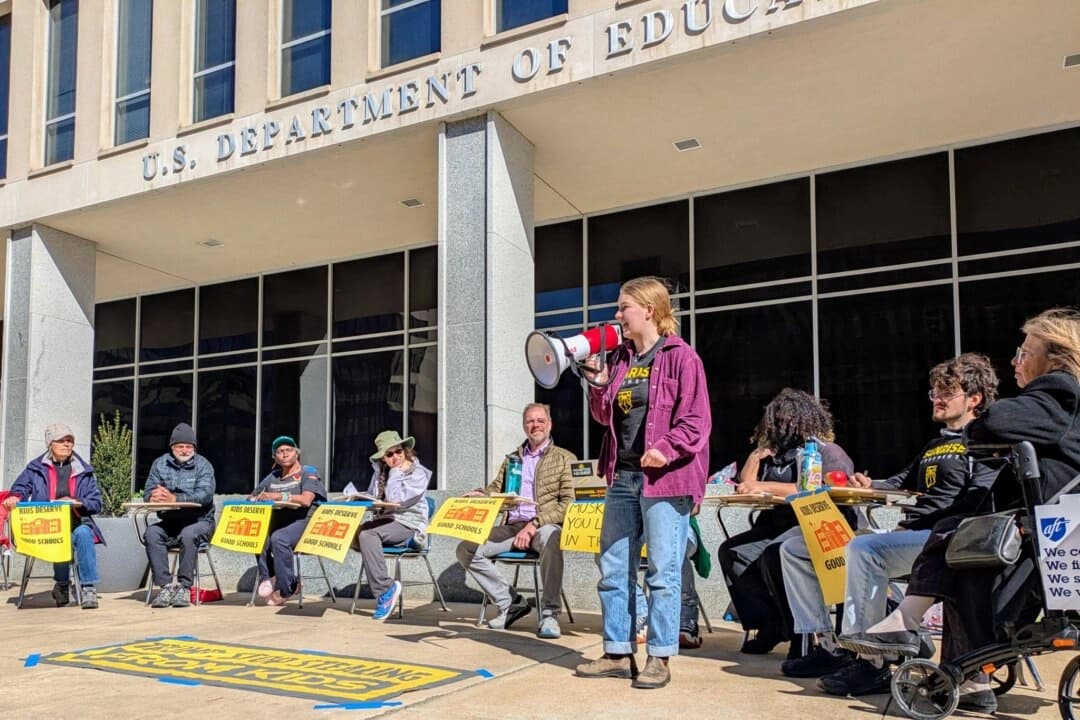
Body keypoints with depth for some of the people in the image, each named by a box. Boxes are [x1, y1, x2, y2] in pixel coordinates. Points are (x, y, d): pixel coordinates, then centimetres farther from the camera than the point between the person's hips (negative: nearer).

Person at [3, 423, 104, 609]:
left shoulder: (84, 471, 15)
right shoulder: (36, 468, 15)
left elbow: (96, 503, 9)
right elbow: (20, 487, 2)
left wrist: (78, 502, -11)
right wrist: (14, 497, -22)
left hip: (77, 524, 1)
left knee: (83, 534, -36)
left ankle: (88, 588, -33)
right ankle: (62, 584, -9)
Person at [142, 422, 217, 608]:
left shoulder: (203, 465, -1)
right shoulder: (160, 464, 9)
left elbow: (205, 495, -17)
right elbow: (148, 492, -1)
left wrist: (174, 498, -31)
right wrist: (153, 497, -27)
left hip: (200, 522, -3)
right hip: (170, 522, 3)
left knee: (188, 534, -35)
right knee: (151, 533, -26)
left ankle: (184, 587, -26)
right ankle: (165, 586, -25)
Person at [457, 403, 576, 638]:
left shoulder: (565, 458, 8)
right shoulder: (512, 459, 24)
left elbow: (568, 502, -3)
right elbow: (496, 488, 22)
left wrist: (535, 524, -15)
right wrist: (479, 495, -4)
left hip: (544, 525, -5)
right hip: (512, 526, 5)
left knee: (551, 539, -40)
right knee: (466, 549, -15)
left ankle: (549, 614, -30)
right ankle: (509, 603, -4)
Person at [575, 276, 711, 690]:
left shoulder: (680, 357, -6)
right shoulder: (620, 359, 15)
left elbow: (696, 419, -11)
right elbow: (604, 416, 17)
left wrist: (666, 449, -24)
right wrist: (597, 382, 1)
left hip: (664, 478, -7)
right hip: (622, 476, 8)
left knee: (662, 572, -2)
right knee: (613, 569, 10)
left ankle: (659, 658, 8)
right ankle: (618, 653, 19)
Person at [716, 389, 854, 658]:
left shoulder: (828, 453, -4)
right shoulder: (778, 452, 18)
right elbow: (745, 485, 16)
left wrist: (766, 486, -23)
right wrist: (759, 451, 12)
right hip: (779, 525, 9)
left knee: (775, 554, -34)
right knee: (731, 551, -5)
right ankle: (769, 625, -5)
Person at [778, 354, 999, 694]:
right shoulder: (935, 445, 29)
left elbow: (976, 501, -13)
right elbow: (901, 483, 30)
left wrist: (937, 532, -23)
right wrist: (870, 487, 8)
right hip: (909, 535, 9)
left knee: (863, 548, -39)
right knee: (795, 548, 3)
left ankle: (872, 663, -34)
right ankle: (827, 646, -3)